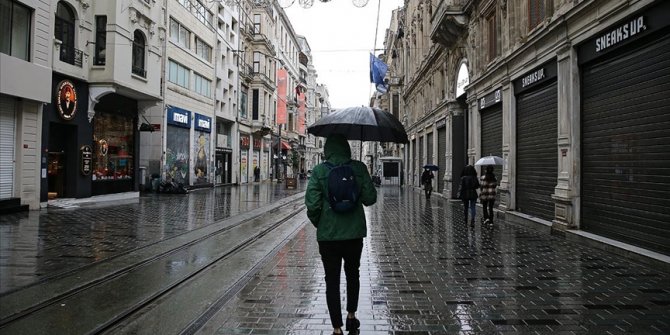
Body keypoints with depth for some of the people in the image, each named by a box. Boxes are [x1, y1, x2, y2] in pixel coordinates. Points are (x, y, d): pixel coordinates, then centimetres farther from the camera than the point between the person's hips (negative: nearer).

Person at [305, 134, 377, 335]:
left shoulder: (319, 171, -8)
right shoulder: (359, 168, -4)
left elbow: (312, 204, -13)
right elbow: (370, 198, -5)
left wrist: (318, 223, 5)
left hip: (328, 235, -2)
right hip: (354, 233, 2)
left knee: (332, 281, 8)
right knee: (352, 274, 24)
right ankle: (351, 316, 34)